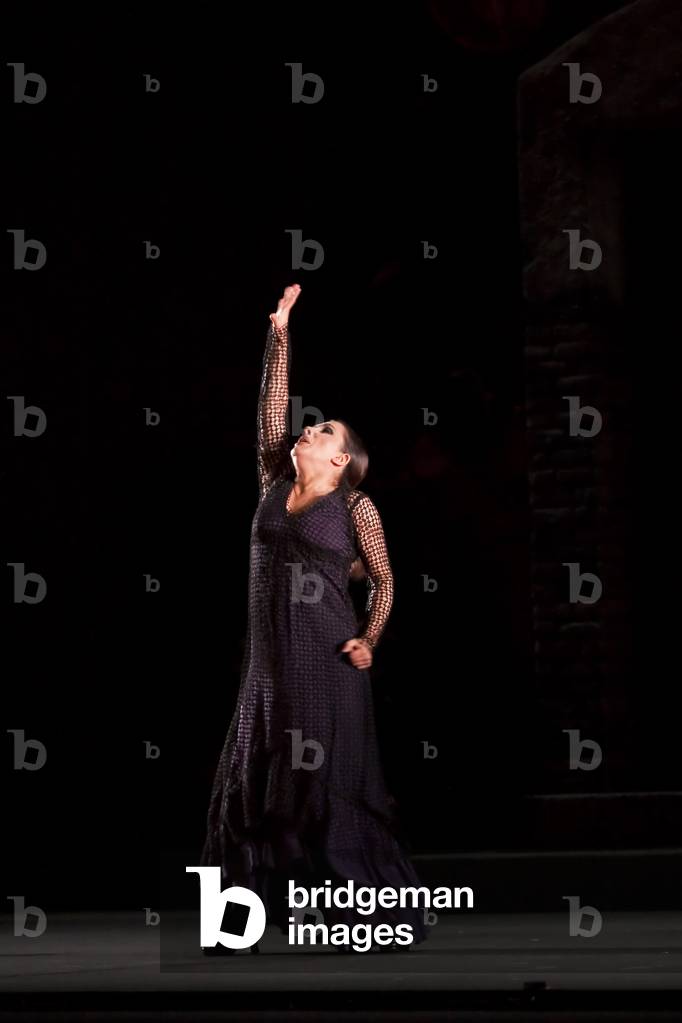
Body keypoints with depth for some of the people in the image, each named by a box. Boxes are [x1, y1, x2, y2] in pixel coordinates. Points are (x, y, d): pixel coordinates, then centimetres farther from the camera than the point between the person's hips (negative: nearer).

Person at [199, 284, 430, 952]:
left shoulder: (355, 507, -1)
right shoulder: (274, 485, 9)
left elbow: (383, 579, 5)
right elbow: (270, 408, 6)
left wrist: (370, 640, -7)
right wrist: (279, 334, 2)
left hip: (326, 662, -5)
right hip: (269, 658, 5)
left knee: (330, 785, -3)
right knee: (256, 779, 6)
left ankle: (367, 912, 4)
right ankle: (271, 900, 16)